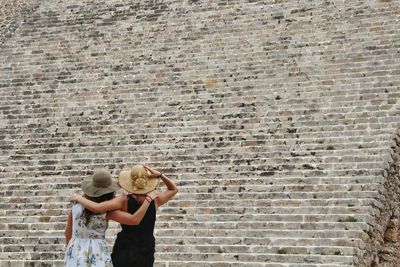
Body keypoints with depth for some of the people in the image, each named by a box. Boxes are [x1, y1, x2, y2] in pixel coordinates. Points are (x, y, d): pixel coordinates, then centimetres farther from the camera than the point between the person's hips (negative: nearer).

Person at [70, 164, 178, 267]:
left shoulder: (124, 201, -17)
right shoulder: (154, 200, -8)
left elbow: (95, 207, -27)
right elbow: (174, 189, 11)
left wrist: (79, 198, -10)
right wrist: (159, 174, -4)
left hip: (124, 252, -3)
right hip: (146, 255, 3)